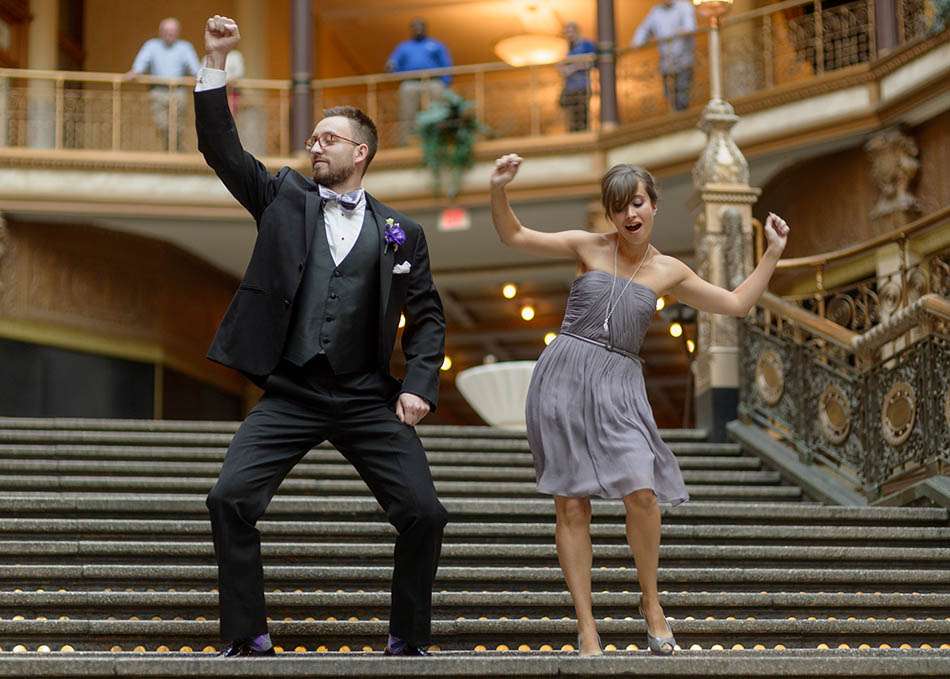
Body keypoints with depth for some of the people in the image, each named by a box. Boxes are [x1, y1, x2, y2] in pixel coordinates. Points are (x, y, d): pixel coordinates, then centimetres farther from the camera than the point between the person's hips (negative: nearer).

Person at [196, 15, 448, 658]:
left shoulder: (399, 231, 8)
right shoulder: (284, 197, 9)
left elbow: (427, 316, 10)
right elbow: (223, 149, 1)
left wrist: (419, 384, -4)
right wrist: (216, 62, -6)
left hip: (368, 400, 0)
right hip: (290, 395, 0)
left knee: (424, 513, -8)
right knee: (230, 498, -15)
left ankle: (409, 641, 11)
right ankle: (247, 638, -2)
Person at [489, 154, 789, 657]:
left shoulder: (669, 272, 10)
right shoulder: (589, 247, 4)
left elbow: (737, 303, 16)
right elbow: (512, 236, 7)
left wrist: (773, 252, 13)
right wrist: (498, 190, -9)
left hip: (618, 387, 1)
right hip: (563, 376, -1)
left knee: (641, 493, -17)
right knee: (571, 504, -2)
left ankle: (650, 601, 7)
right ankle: (586, 628, 6)